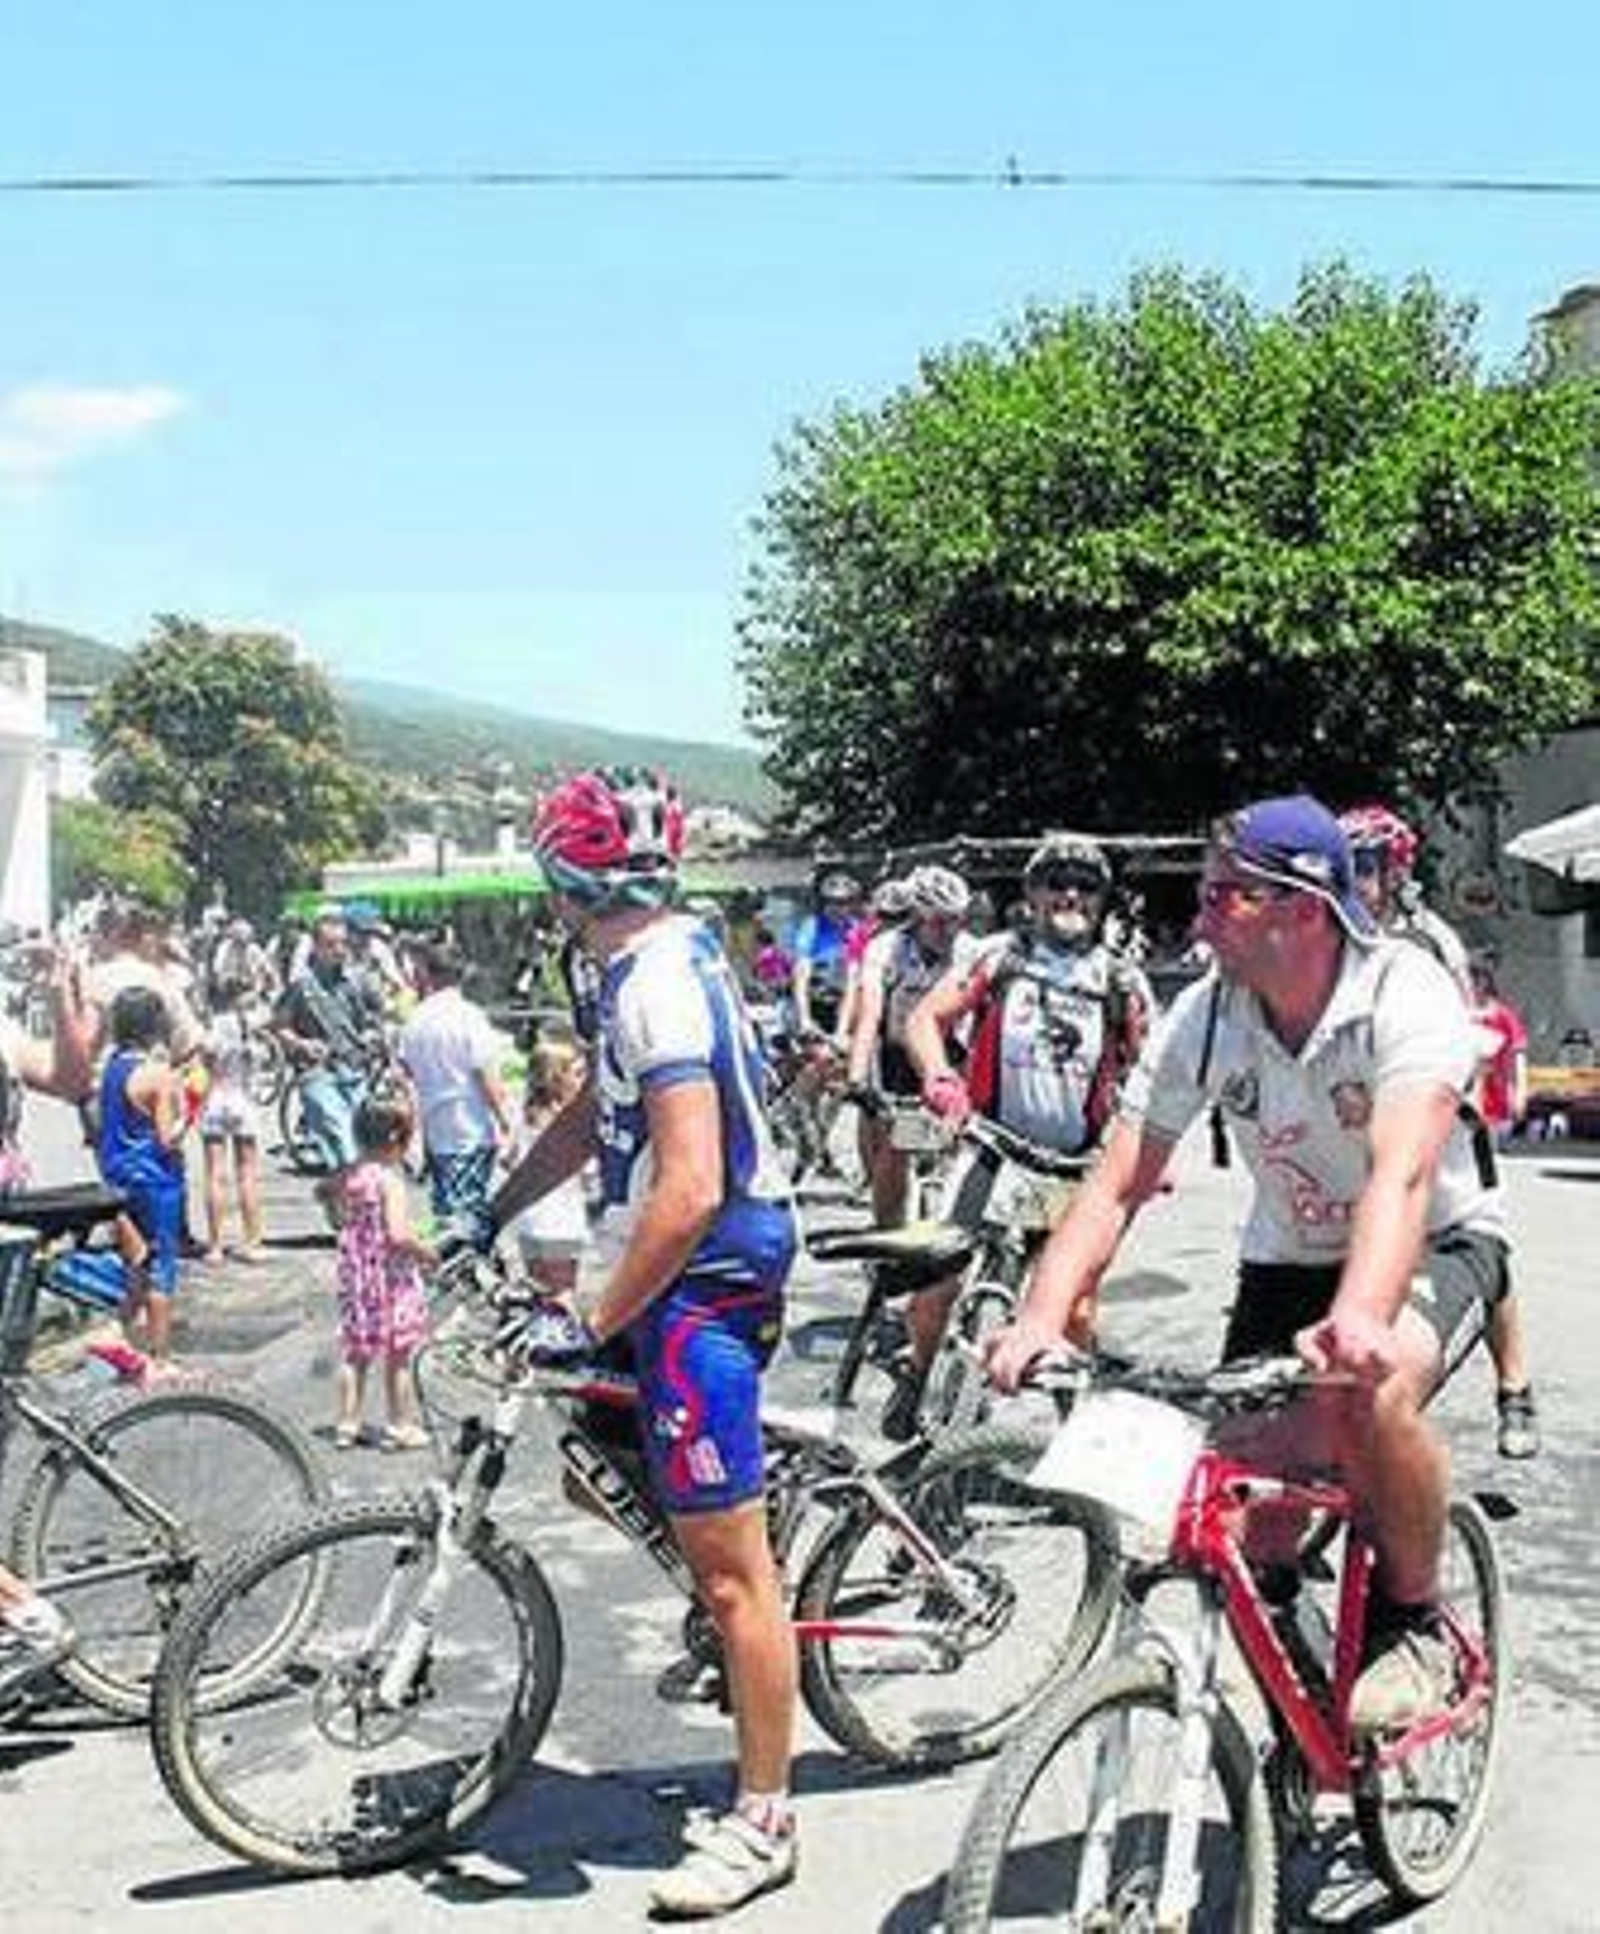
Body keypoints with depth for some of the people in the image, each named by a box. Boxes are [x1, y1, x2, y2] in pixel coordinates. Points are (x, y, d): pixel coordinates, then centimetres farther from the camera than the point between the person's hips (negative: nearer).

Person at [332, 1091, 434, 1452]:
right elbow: (398, 1235, -28)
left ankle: (347, 1424, 21)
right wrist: (426, 1253, -13)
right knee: (398, 1355, 7)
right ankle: (401, 1427, 15)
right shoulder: (390, 1178, -21)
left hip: (355, 1272, 7)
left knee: (355, 1353, 16)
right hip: (391, 1275, -7)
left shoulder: (350, 1174, 0)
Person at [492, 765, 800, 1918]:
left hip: (701, 1284, -11)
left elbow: (689, 1191, -27)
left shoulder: (656, 983, -21)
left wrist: (600, 1323, -21)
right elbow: (595, 1117, 21)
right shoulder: (671, 957, 10)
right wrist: (488, 1220, 22)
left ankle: (761, 1826, 12)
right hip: (719, 1269, 11)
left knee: (731, 1568, 0)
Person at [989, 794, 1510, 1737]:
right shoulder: (1204, 1018, -15)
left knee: (1373, 1388, -35)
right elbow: (1116, 1187, -18)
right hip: (1288, 1260, 4)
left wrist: (1361, 1317, -60)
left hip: (1435, 1246, -4)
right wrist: (1043, 1319, -35)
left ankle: (1415, 1623, -9)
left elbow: (1403, 1174, -42)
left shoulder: (1405, 991, -27)